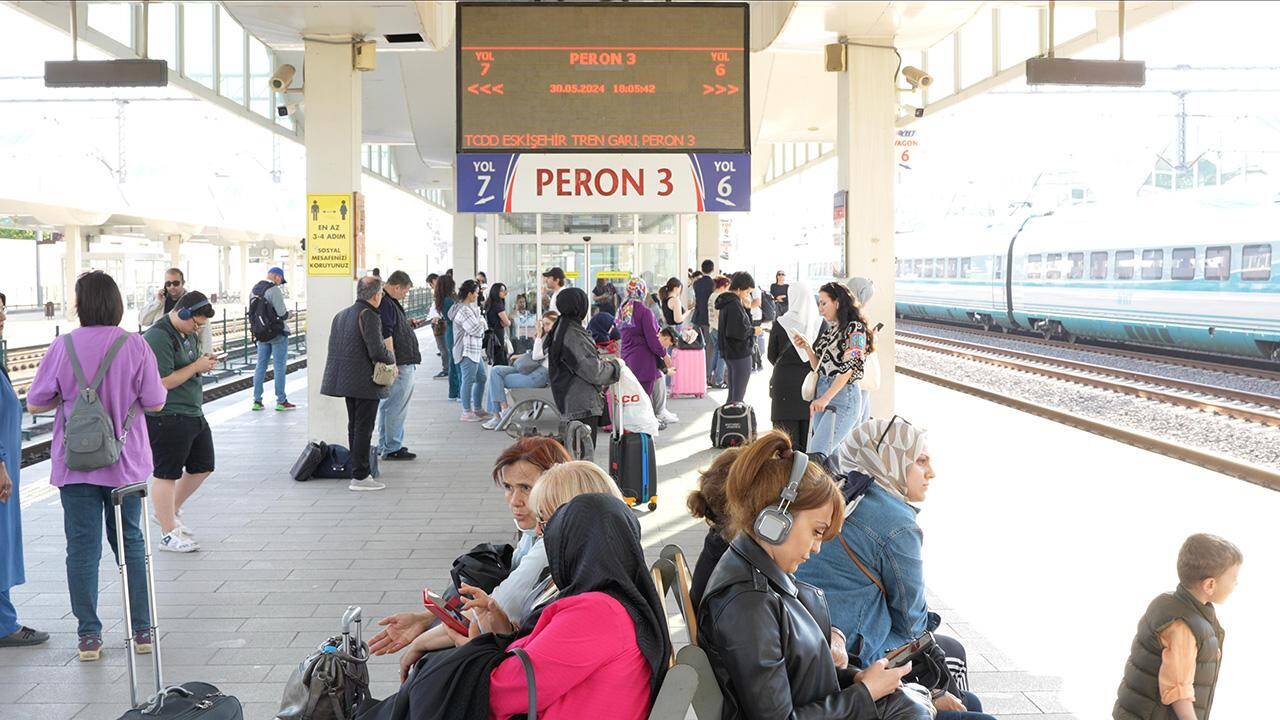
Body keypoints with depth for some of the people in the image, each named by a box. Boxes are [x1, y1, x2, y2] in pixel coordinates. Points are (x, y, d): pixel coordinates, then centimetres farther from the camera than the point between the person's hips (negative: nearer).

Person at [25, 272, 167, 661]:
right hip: (125, 463, 1)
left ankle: (88, 635, 9)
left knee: (82, 547, 7)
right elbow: (155, 402, -6)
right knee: (130, 542, 14)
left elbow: (34, 404, -3)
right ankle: (142, 629, 17)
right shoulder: (135, 346, -9)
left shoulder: (63, 347, -8)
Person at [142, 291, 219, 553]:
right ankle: (169, 534, 11)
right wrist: (196, 367, -16)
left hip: (193, 414, 10)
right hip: (166, 418, -10)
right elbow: (162, 382, -23)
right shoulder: (157, 338, -18)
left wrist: (205, 362, 4)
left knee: (203, 467, 17)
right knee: (166, 475, 1)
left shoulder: (188, 333, 12)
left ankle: (169, 512, 34)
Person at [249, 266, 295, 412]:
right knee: (279, 367, -1)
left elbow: (251, 313, 12)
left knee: (260, 365, 11)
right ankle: (281, 401, 3)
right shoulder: (274, 290, -16)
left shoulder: (253, 290, 9)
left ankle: (257, 400, 12)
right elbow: (282, 313, -19)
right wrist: (288, 313, 1)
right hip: (278, 334, -7)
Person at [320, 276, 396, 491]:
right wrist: (392, 357, -2)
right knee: (364, 428, -3)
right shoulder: (369, 316, -17)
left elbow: (334, 348, 15)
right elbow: (377, 352, -23)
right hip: (365, 382, -8)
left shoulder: (341, 314, 11)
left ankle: (357, 470, 25)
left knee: (354, 427, 17)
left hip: (346, 380, 9)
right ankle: (360, 477, -1)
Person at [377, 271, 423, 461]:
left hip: (400, 363, 11)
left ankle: (384, 447, 24)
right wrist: (392, 364, -23)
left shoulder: (390, 302, 16)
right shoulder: (385, 304, -17)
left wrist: (406, 323, 17)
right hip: (399, 365, -11)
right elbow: (385, 336, -22)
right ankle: (392, 449, 0)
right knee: (396, 408, -5)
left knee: (387, 405, 16)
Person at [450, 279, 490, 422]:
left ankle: (478, 409, 26)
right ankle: (466, 413, 0)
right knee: (468, 381, -5)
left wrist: (480, 322, 0)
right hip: (467, 351, -11)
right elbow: (476, 330, -21)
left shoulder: (470, 307, 15)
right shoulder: (464, 311, -19)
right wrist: (481, 322, -2)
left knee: (482, 378, 17)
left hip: (475, 351, 11)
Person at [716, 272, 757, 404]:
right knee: (738, 395, -4)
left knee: (732, 393, 16)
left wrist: (746, 308, 4)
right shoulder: (735, 305, -20)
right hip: (740, 354, -10)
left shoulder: (727, 302, 11)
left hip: (729, 353, 10)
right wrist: (753, 330, -12)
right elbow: (737, 332, -27)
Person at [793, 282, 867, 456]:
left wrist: (826, 398, -21)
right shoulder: (829, 329, 18)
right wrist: (806, 348, 3)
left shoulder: (854, 328, -5)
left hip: (842, 396, -8)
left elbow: (849, 367, -15)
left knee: (817, 454, -18)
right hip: (821, 394, 8)